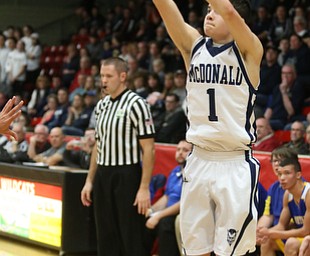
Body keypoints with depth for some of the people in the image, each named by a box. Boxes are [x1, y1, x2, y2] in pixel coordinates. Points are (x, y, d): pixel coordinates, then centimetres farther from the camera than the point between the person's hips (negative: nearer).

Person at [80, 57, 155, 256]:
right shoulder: (102, 105, 12)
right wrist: (90, 181, 15)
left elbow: (148, 149, -13)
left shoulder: (135, 104, -10)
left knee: (132, 240, -4)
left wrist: (144, 188, -18)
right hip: (103, 177, 7)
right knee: (106, 239, 11)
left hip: (126, 177, -7)